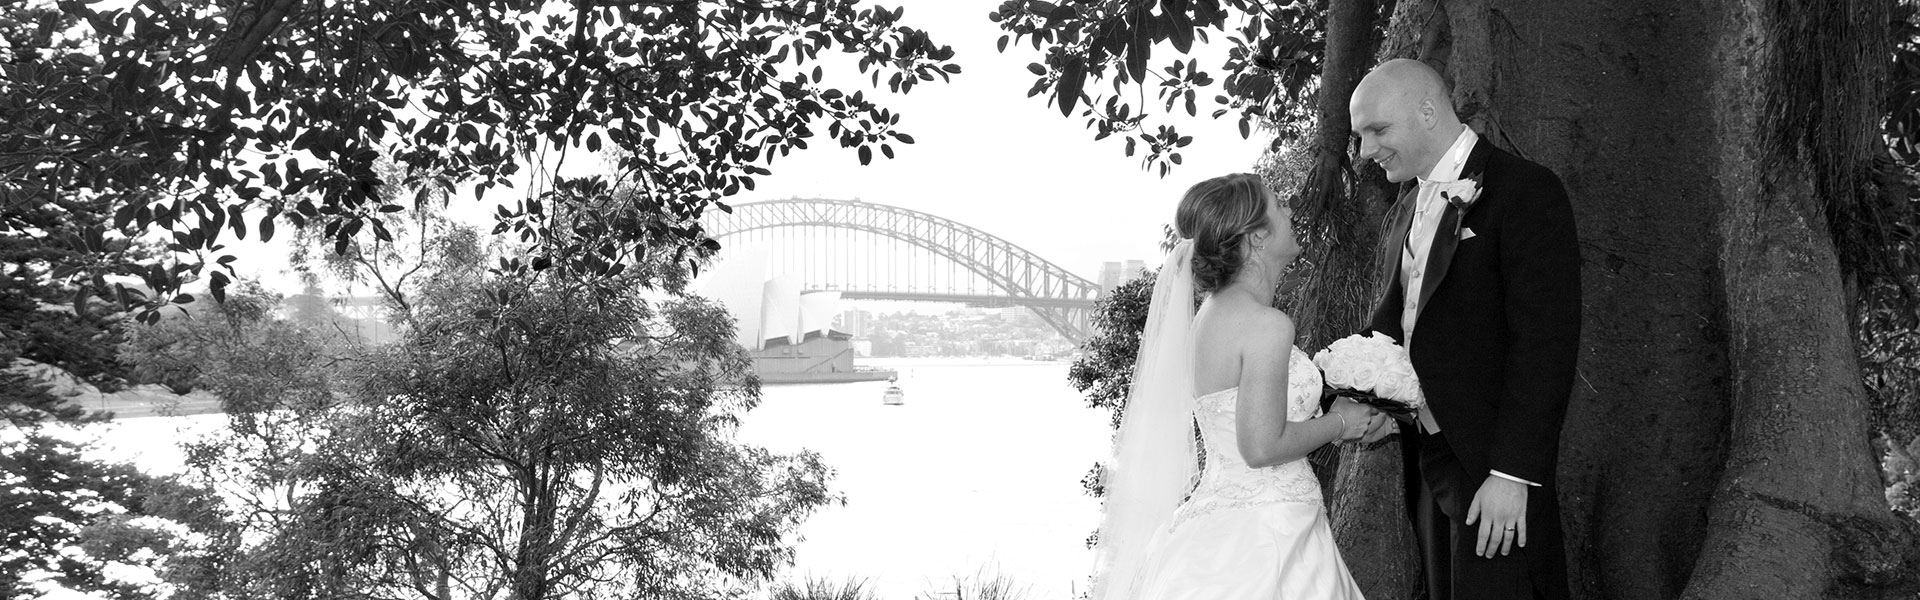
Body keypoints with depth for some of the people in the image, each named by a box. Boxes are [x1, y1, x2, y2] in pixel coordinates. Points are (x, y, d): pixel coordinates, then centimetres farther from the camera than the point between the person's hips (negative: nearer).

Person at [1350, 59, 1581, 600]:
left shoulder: (1525, 191, -11)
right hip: (1428, 456, 8)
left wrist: (1512, 474, -20)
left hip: (1494, 466, -7)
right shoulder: (1406, 208, 14)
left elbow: (1545, 343, -16)